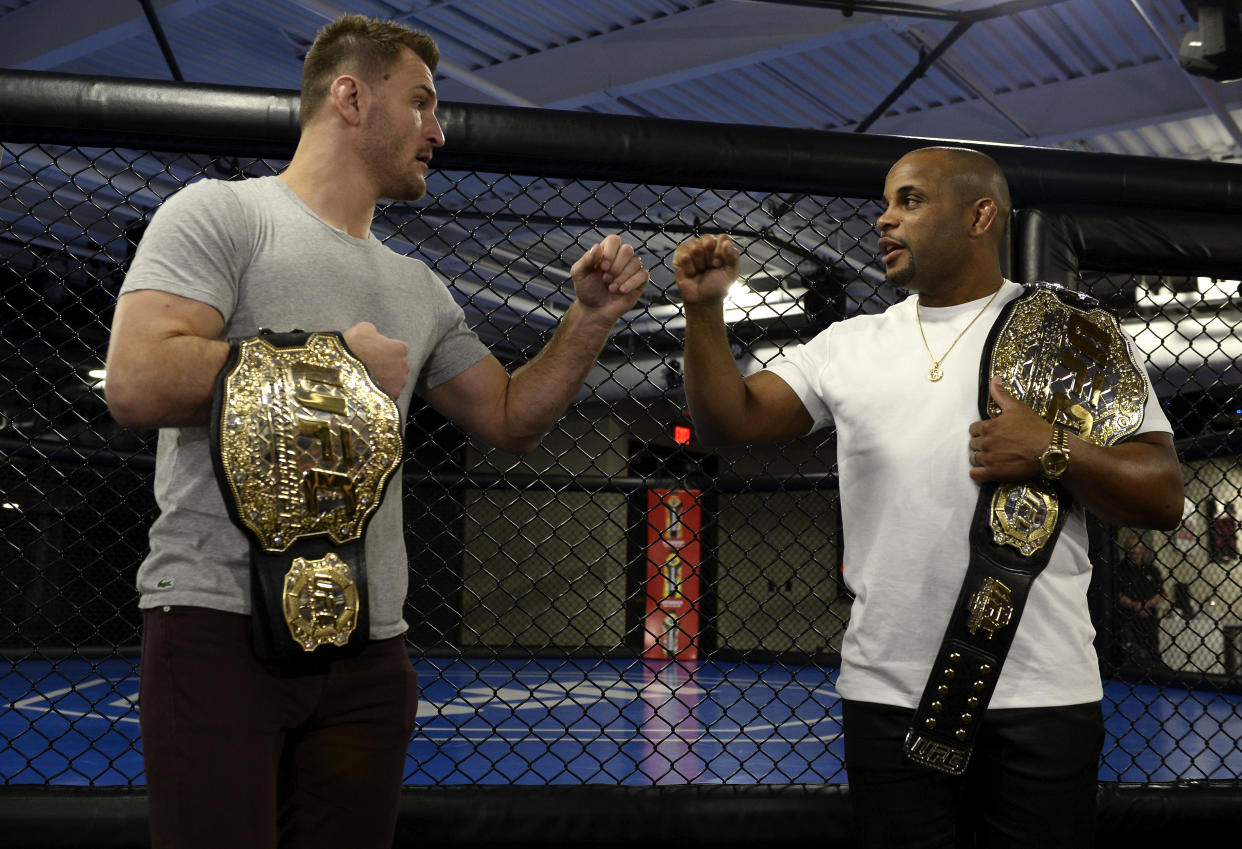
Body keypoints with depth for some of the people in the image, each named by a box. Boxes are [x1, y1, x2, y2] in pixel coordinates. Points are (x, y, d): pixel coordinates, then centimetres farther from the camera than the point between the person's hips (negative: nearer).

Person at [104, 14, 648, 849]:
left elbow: (511, 418, 21)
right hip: (221, 622, -6)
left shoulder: (418, 288, 18)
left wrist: (591, 319, 8)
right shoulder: (221, 213, -1)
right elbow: (138, 385, -15)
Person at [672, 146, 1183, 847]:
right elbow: (732, 420, 1)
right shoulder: (847, 345, 10)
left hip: (1041, 692, -2)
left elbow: (1164, 496, -2)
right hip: (886, 691, 3)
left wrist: (1053, 453, -18)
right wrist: (705, 310, -11)